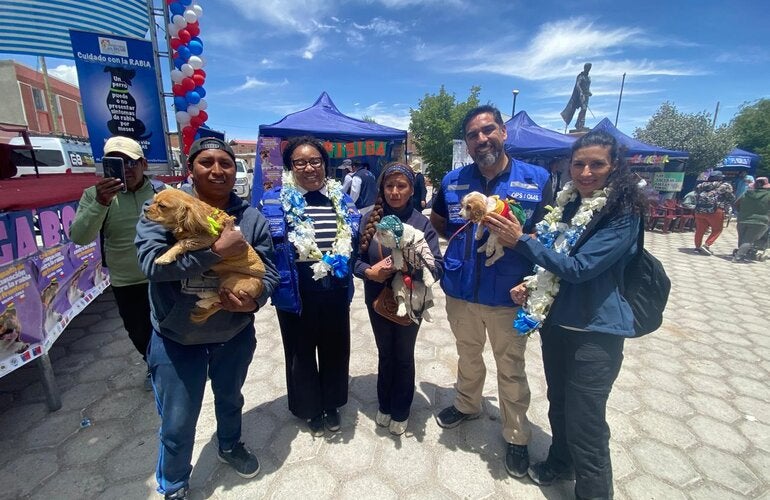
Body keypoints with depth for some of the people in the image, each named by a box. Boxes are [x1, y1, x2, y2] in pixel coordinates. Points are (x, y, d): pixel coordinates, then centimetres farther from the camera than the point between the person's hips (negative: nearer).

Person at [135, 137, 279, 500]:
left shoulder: (250, 217, -7)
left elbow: (269, 271, -7)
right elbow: (151, 262, -25)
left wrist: (254, 300, -26)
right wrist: (216, 251, -32)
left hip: (235, 332, 2)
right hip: (177, 338, -2)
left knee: (230, 398, 27)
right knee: (177, 423, 15)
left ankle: (230, 446, 58)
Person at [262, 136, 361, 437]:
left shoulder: (341, 200, 5)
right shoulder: (275, 201, -7)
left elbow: (355, 242, 15)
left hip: (335, 292, 3)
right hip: (297, 293, -3)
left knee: (335, 348, 17)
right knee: (301, 351, 15)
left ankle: (332, 404, 43)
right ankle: (309, 408, 40)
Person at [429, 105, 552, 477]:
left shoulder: (537, 179, -7)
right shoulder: (452, 181, 1)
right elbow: (436, 222, 15)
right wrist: (463, 238, 1)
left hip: (508, 295, -2)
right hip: (460, 290, 3)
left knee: (511, 369, 14)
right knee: (467, 356, 25)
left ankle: (516, 436, 38)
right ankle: (467, 405, 52)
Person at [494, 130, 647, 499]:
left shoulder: (623, 213, -15)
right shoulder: (567, 203, 6)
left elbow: (580, 267, -23)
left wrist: (521, 241, -24)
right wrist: (531, 283, 0)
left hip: (594, 330, -7)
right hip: (555, 319, 7)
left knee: (586, 424, 3)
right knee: (558, 403, 23)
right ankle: (560, 462, 48)